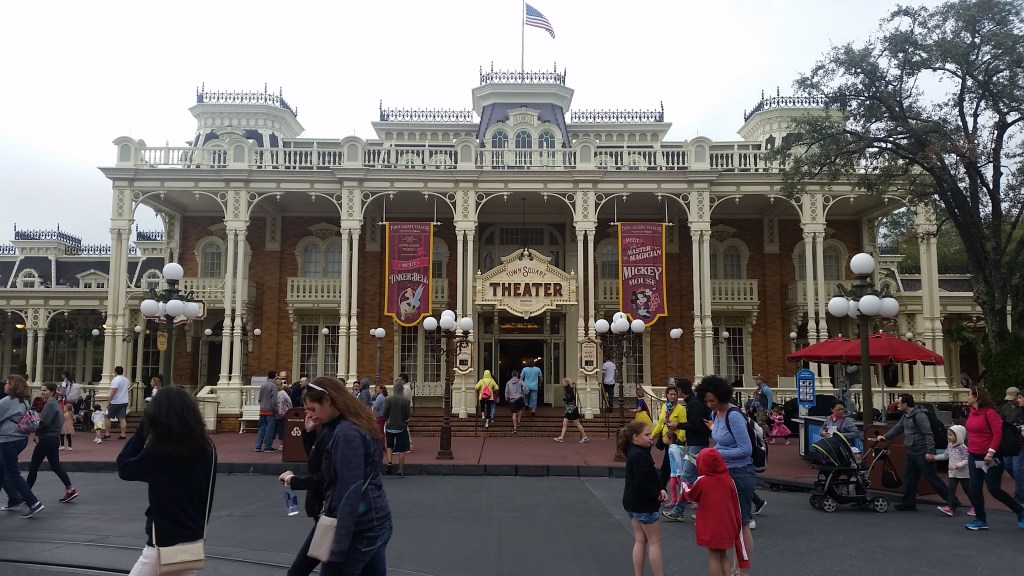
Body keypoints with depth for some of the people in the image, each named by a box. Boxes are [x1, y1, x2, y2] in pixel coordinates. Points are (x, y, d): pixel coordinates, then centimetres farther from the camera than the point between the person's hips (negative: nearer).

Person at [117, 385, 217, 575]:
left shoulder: (157, 452, -18)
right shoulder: (207, 450, -4)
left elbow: (124, 468, -1)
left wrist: (143, 427, -2)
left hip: (164, 546, -5)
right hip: (195, 542, 6)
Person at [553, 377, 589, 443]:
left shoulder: (570, 389, -15)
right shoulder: (567, 389, 13)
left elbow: (572, 398, -24)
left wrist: (564, 399, -13)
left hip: (572, 410, -10)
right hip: (568, 410, 10)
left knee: (577, 424, -1)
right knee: (564, 423, 6)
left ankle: (585, 437, 7)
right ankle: (561, 437, 7)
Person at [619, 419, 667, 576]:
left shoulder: (634, 452, 8)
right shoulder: (639, 455, -23)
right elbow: (643, 481, -29)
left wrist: (659, 489, -5)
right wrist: (657, 494, -14)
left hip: (632, 502, 9)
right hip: (643, 504, -9)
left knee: (640, 541, 13)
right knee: (655, 542, 2)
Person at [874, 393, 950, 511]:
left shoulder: (919, 415, -18)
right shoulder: (905, 416, 12)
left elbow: (928, 434, -21)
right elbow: (897, 428, 22)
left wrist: (930, 452, -25)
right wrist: (884, 436, 13)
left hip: (922, 453, -10)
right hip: (911, 452, 10)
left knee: (932, 478, -6)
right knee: (909, 479, 12)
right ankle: (909, 503, 19)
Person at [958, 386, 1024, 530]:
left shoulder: (989, 412, -14)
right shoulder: (972, 412, 8)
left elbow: (998, 433, -19)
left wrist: (991, 452, -23)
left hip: (989, 458, -7)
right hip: (974, 457, 7)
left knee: (994, 489, -2)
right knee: (975, 489, 5)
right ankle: (981, 520, 13)